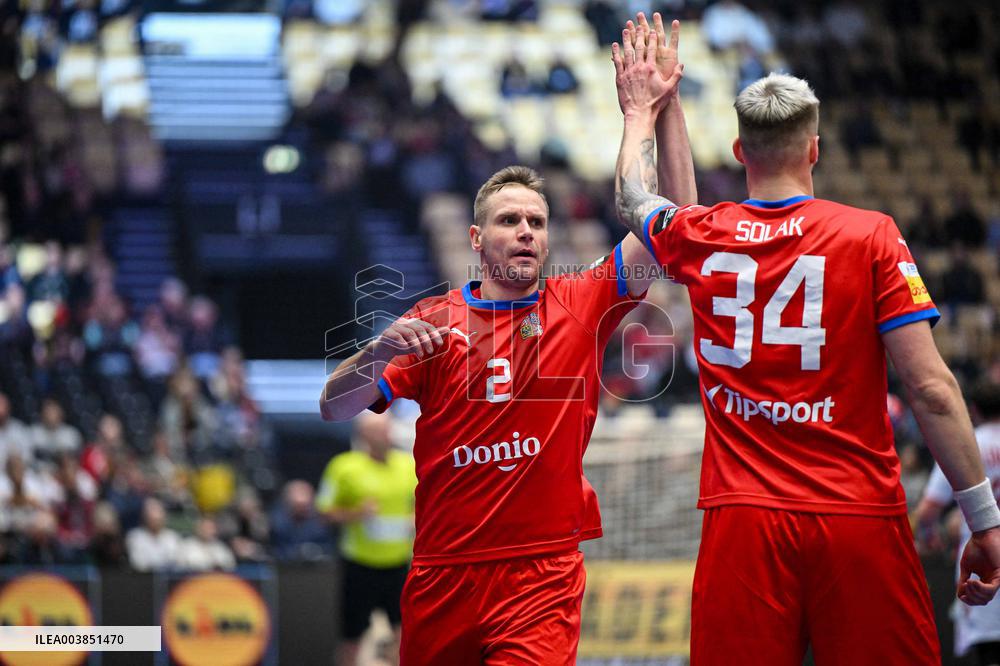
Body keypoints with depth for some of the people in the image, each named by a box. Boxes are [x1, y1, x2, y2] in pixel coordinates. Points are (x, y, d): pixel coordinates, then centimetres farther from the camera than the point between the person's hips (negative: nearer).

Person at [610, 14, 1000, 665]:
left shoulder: (698, 238, 6)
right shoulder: (871, 237, -3)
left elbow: (633, 199, 31)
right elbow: (931, 388, -8)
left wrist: (642, 112, 48)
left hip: (742, 524, 2)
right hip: (862, 522, -2)